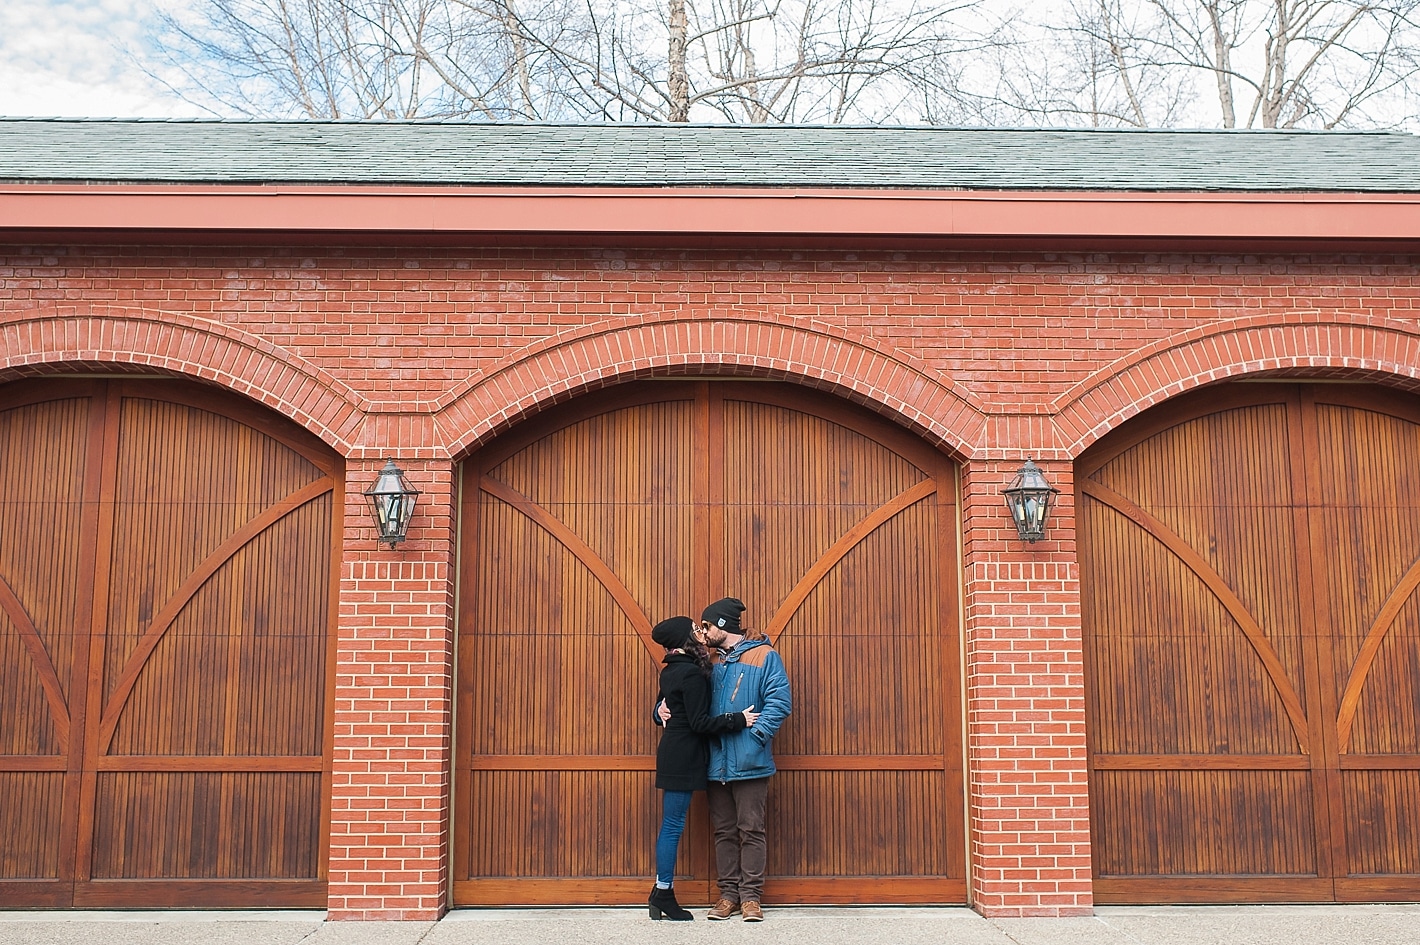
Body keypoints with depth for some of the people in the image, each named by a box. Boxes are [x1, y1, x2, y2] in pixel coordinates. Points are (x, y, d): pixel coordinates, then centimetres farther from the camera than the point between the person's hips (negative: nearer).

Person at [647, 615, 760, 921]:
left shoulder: (670, 671, 11)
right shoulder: (692, 673, -17)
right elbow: (700, 722, -18)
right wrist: (738, 720, -16)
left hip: (673, 752, 9)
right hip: (684, 755, -9)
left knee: (671, 825, 12)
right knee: (673, 825, -3)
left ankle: (662, 893, 16)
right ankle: (663, 894, 3)